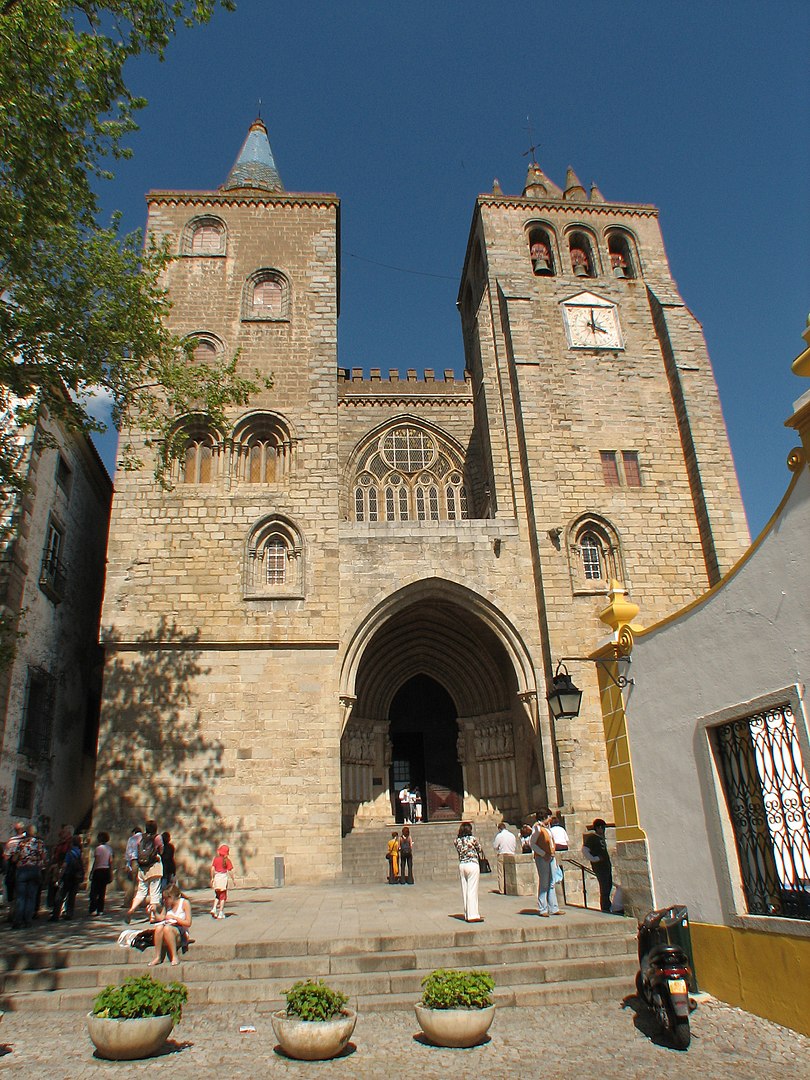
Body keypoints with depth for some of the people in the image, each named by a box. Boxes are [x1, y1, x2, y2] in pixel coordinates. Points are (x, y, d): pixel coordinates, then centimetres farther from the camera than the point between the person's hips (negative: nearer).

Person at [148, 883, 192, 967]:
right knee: (159, 927, -28)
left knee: (167, 928, -35)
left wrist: (174, 917, -16)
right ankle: (157, 957, -18)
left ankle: (174, 957, -27)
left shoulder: (184, 903, -5)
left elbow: (188, 923, -9)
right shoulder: (167, 905, 12)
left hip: (181, 934, -5)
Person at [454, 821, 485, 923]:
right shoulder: (472, 839, -10)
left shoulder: (457, 841, 2)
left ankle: (467, 915, 16)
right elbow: (480, 849, 3)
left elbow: (459, 851, 9)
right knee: (472, 890, -3)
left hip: (461, 865, 5)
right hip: (473, 864, -5)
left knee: (464, 890, 10)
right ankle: (473, 915, -4)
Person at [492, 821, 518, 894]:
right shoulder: (512, 835, 7)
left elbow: (495, 846, -3)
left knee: (501, 874, 1)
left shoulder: (499, 836, -6)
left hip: (502, 855, -4)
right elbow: (515, 846, 12)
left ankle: (501, 890, -1)